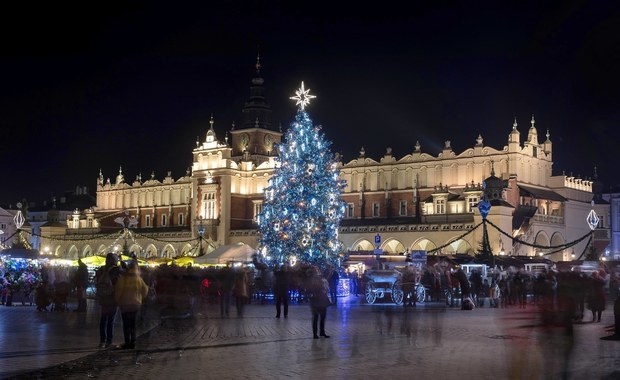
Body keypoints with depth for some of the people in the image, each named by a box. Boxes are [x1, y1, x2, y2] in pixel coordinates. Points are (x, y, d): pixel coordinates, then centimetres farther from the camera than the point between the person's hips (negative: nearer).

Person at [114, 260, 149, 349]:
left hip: (125, 304, -3)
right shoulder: (139, 279, -2)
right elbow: (145, 290, 6)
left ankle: (127, 342, -2)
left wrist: (118, 301, 6)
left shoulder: (122, 279, -12)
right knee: (133, 323, 11)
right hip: (136, 304, 3)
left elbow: (118, 291, -10)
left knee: (126, 324, 1)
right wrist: (140, 299, 23)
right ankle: (133, 342, 11)